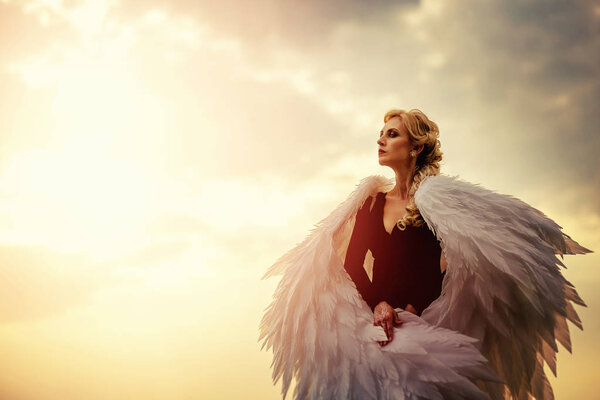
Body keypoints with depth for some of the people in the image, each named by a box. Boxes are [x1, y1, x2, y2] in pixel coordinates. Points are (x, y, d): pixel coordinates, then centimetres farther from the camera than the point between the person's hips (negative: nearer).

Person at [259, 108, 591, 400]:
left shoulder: (437, 200, 0)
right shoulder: (371, 201, 14)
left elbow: (459, 268, -4)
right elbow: (351, 264, 8)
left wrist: (412, 311, -13)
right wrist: (378, 305, -10)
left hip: (425, 328, -4)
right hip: (374, 327, 4)